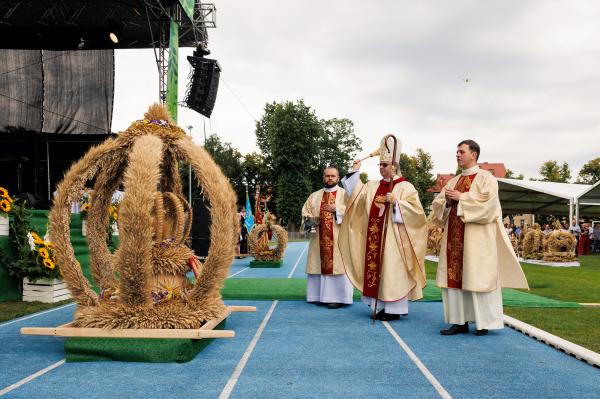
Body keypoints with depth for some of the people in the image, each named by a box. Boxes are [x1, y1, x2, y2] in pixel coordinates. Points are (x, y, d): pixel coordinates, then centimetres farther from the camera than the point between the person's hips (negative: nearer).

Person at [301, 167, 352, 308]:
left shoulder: (345, 194, 7)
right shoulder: (315, 196, 18)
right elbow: (305, 211, 14)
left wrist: (336, 208, -15)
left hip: (338, 238, -3)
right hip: (319, 238, 4)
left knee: (337, 265, -7)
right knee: (320, 264, 3)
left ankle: (337, 297, -3)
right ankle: (321, 296, 10)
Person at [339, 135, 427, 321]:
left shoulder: (405, 187, -2)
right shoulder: (373, 186, 15)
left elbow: (415, 210, -10)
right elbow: (356, 194, 6)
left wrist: (395, 202, -20)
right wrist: (355, 172, 2)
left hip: (393, 238, -6)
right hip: (374, 237, 6)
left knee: (392, 270, -5)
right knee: (375, 268, 6)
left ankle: (393, 308, 2)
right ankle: (379, 306, 14)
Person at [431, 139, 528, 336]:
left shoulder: (485, 178, -1)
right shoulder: (453, 181, 18)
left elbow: (488, 204, -15)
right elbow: (437, 206, 16)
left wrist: (460, 198, -13)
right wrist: (447, 201, -6)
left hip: (477, 239, -6)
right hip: (454, 237, 6)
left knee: (477, 278, -4)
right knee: (454, 277, 4)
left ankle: (484, 322, 6)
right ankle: (459, 321, 10)